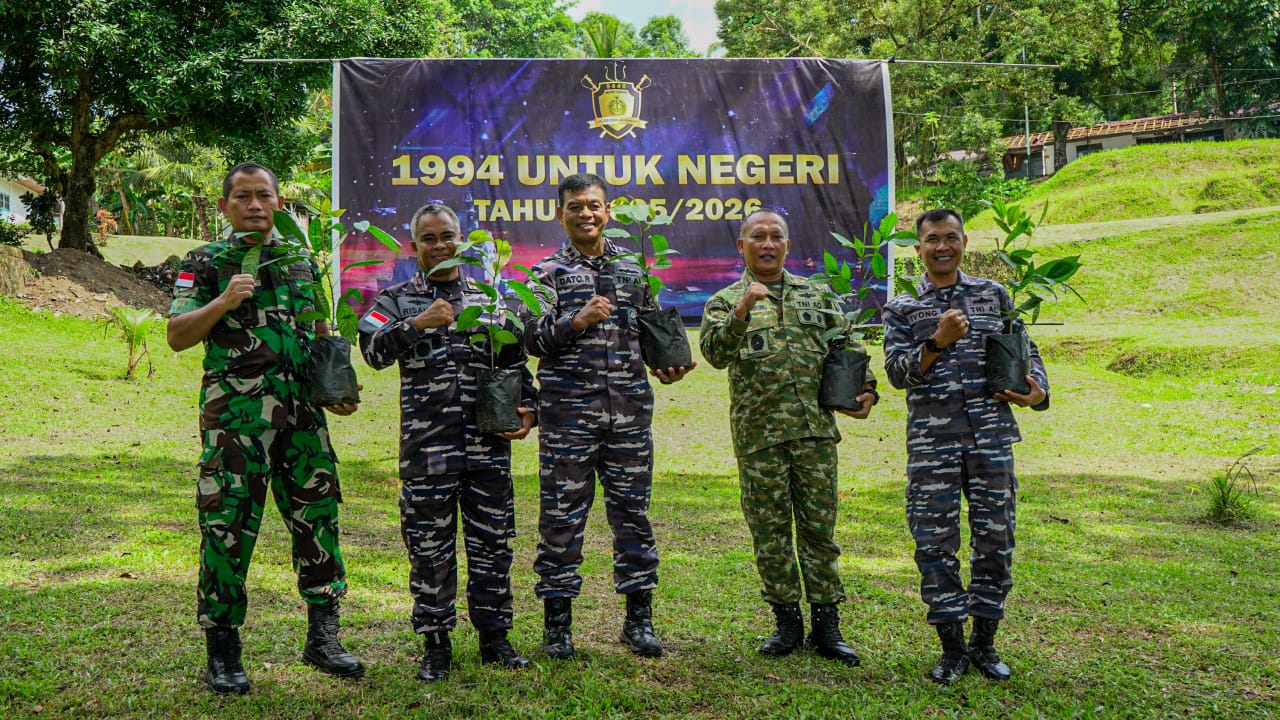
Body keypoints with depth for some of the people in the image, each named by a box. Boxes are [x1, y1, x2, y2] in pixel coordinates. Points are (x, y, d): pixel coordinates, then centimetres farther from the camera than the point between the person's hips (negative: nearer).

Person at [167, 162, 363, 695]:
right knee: (228, 524, -2)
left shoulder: (302, 259, 16)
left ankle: (322, 638, 16)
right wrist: (223, 301, -17)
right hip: (234, 411, -4)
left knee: (318, 515, 5)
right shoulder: (206, 262, 3)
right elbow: (177, 337, -3)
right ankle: (222, 654, 9)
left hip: (301, 410, 4)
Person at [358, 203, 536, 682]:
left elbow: (516, 362, 18)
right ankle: (436, 644, 16)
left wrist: (528, 409, 5)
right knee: (430, 547, 4)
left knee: (492, 542, 8)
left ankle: (494, 636, 22)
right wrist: (418, 324, -23)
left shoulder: (488, 298, 14)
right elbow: (372, 349, -12)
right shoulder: (397, 300, 6)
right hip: (426, 448, -2)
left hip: (489, 444, 2)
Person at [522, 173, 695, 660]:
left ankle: (639, 620, 18)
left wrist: (665, 364, 5)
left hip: (629, 409, 3)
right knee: (562, 515, 1)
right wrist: (576, 321, -19)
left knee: (633, 510, 7)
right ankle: (557, 624, 13)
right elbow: (533, 341, -4)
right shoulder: (548, 272, 5)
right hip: (568, 411, -3)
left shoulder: (632, 269, 15)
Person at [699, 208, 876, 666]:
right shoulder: (725, 302, 7)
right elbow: (715, 353, -10)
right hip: (759, 434, -1)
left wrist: (866, 389, 0)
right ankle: (786, 621, 16)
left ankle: (826, 624, 11)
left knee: (819, 525, 4)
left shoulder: (818, 296, 15)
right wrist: (742, 312, -23)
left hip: (816, 429, 2)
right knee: (770, 529, 4)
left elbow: (849, 349, 16)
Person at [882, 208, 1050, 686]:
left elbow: (1025, 351, 14)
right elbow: (897, 372, -1)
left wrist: (1038, 391, -5)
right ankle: (952, 648, 13)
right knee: (935, 543, 0)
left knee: (995, 538, 3)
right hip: (931, 440, -1)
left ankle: (984, 643, 19)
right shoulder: (902, 309, 9)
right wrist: (937, 341, -15)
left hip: (991, 435, 1)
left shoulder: (993, 295, 14)